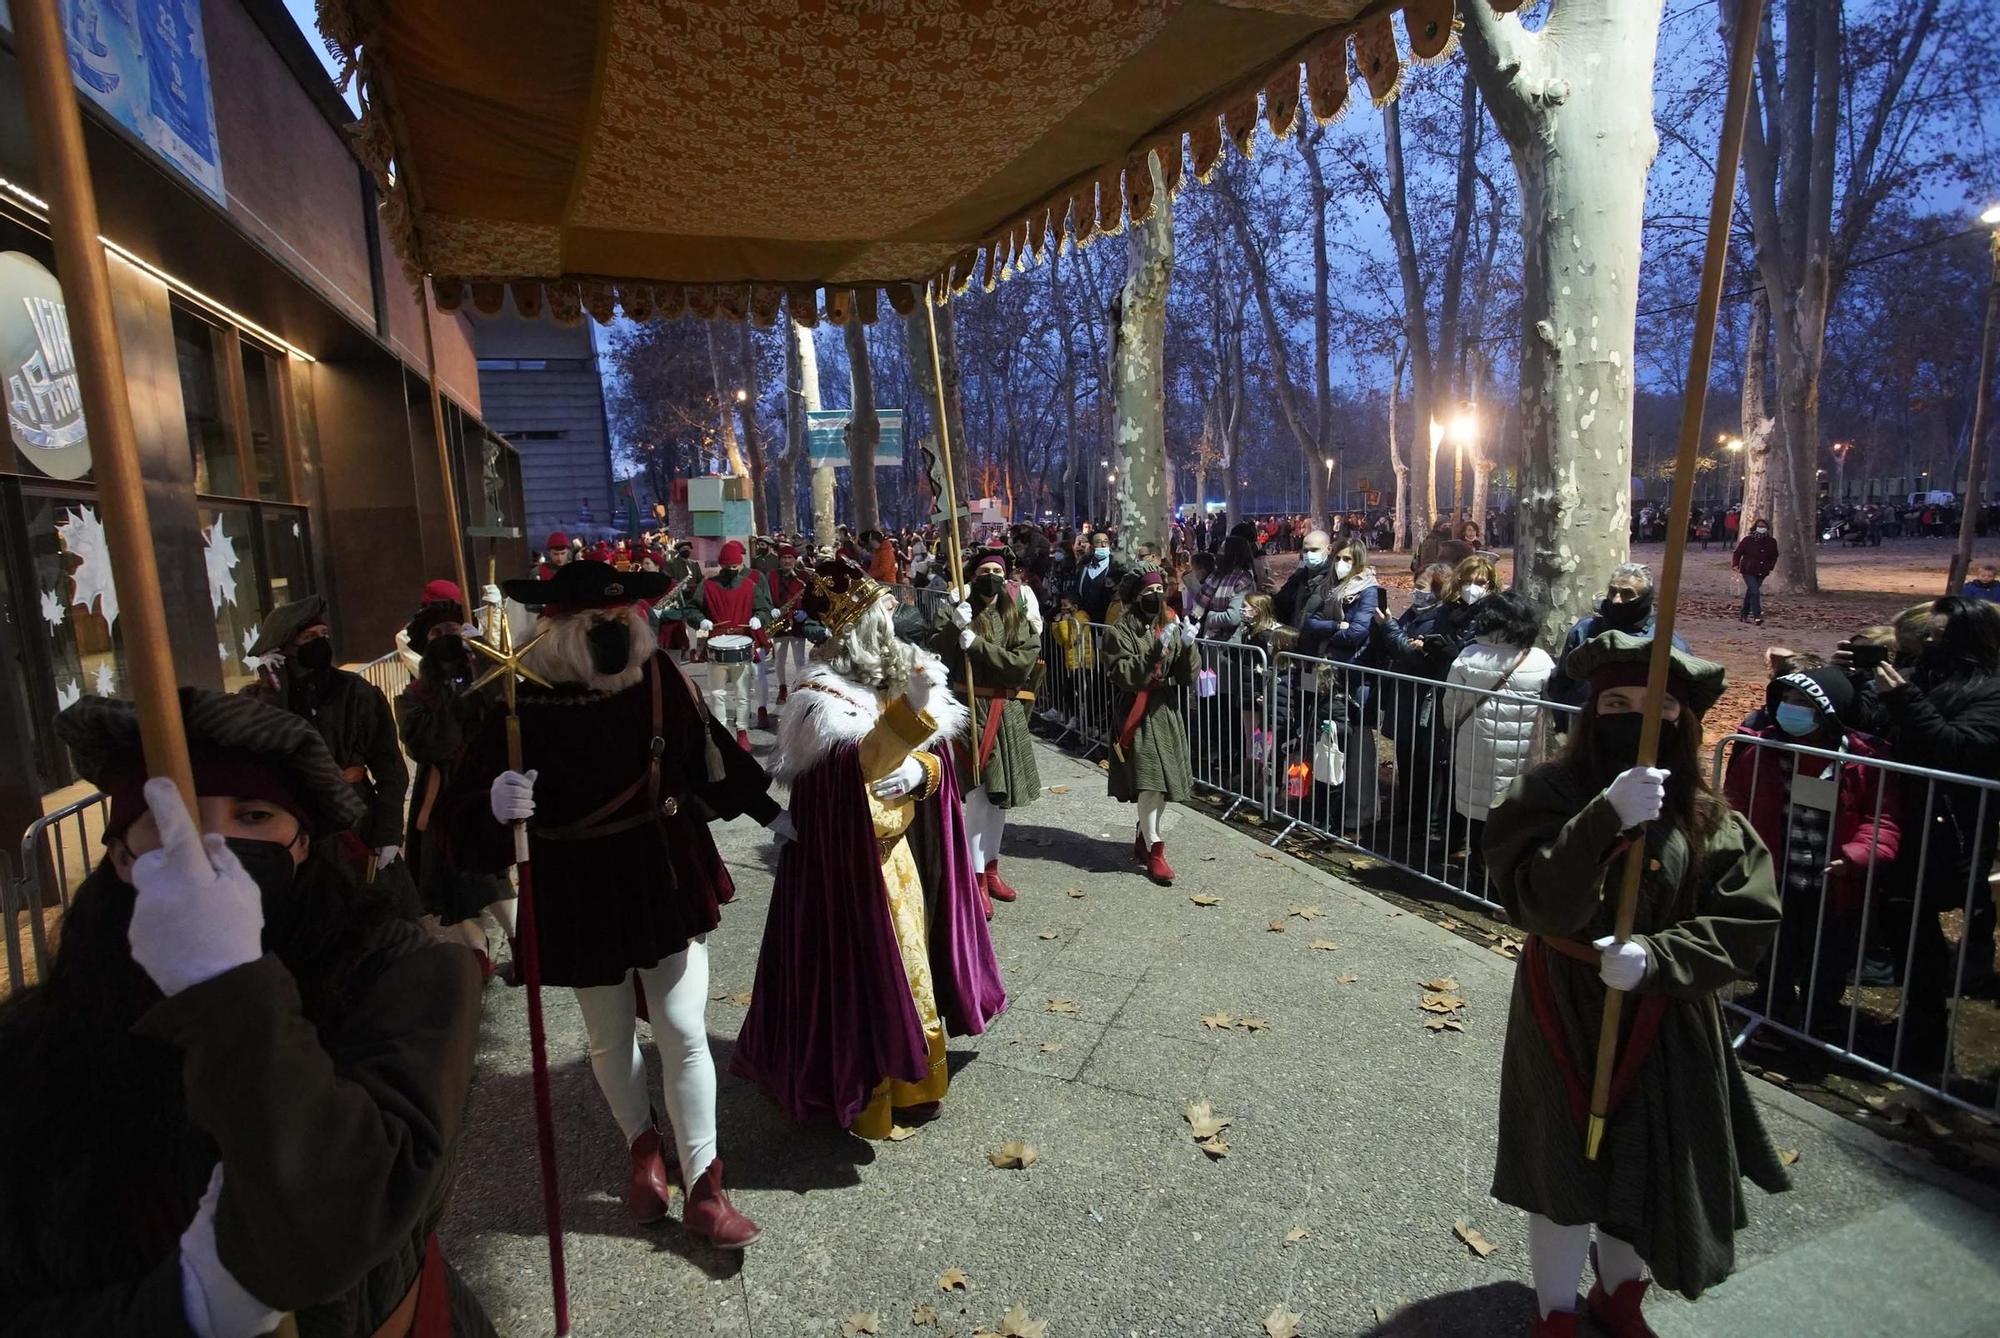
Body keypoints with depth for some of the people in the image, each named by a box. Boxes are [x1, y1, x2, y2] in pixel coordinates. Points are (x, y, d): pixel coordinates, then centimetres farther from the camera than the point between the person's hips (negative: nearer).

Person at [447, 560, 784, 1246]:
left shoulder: (658, 679, -11)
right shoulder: (523, 707, -17)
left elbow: (710, 750, 5)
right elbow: (470, 817, -14)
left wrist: (770, 811, 14)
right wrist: (499, 809, -38)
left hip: (669, 884, 1)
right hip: (583, 899, 0)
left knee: (685, 1034, 4)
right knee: (611, 1040, 19)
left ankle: (702, 1187, 21)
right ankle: (641, 1145, 48)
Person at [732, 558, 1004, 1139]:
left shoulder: (895, 678, 4)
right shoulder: (825, 697, -18)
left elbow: (935, 756, 7)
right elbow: (856, 766, -32)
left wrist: (919, 770, -15)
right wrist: (910, 709, -38)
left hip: (903, 847, 8)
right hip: (852, 855, -8)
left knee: (907, 951, 19)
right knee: (867, 961, 2)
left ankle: (909, 1070, 38)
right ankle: (866, 1087, 20)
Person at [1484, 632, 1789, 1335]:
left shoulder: (1708, 817, -6)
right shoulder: (1546, 794, -15)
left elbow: (1749, 923, -7)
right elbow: (1536, 902, -25)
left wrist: (1654, 957, -23)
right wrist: (1608, 819, -37)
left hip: (1666, 1027, 3)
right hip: (1564, 1020, -2)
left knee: (1653, 1168, 18)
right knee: (1562, 1169, 13)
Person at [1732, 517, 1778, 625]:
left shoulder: (1771, 542, 5)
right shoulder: (1747, 540, -7)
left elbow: (1774, 556, 18)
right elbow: (1737, 553, -2)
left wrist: (1770, 567, 9)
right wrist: (1735, 565, -14)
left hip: (1761, 573, 5)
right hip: (1748, 571, -5)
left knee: (1750, 592, 14)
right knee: (1755, 592, -17)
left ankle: (1744, 615, 24)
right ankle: (1757, 616, -18)